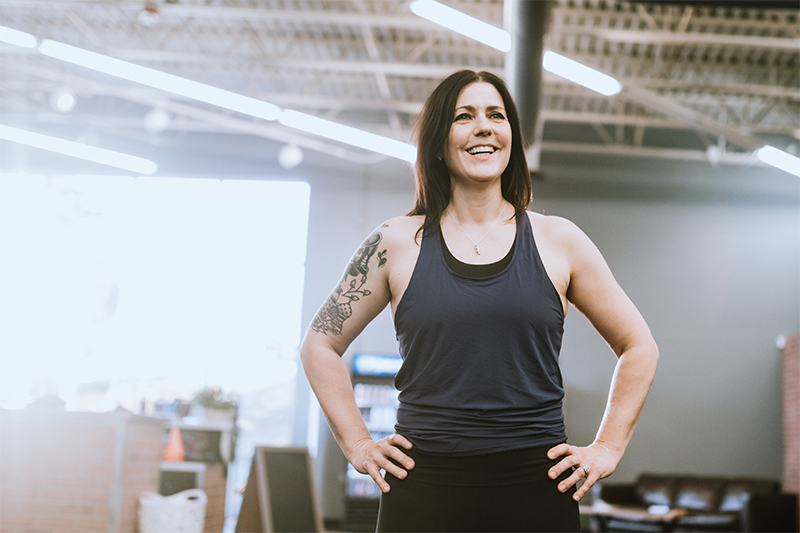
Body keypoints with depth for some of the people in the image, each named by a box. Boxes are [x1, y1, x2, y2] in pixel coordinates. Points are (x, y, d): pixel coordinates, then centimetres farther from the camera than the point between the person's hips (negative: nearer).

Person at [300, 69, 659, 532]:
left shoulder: (559, 242, 5)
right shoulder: (398, 243, 3)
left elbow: (639, 347, 13)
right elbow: (320, 345, 11)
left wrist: (608, 449, 6)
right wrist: (359, 446, 5)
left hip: (536, 489, 1)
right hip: (425, 487, 0)